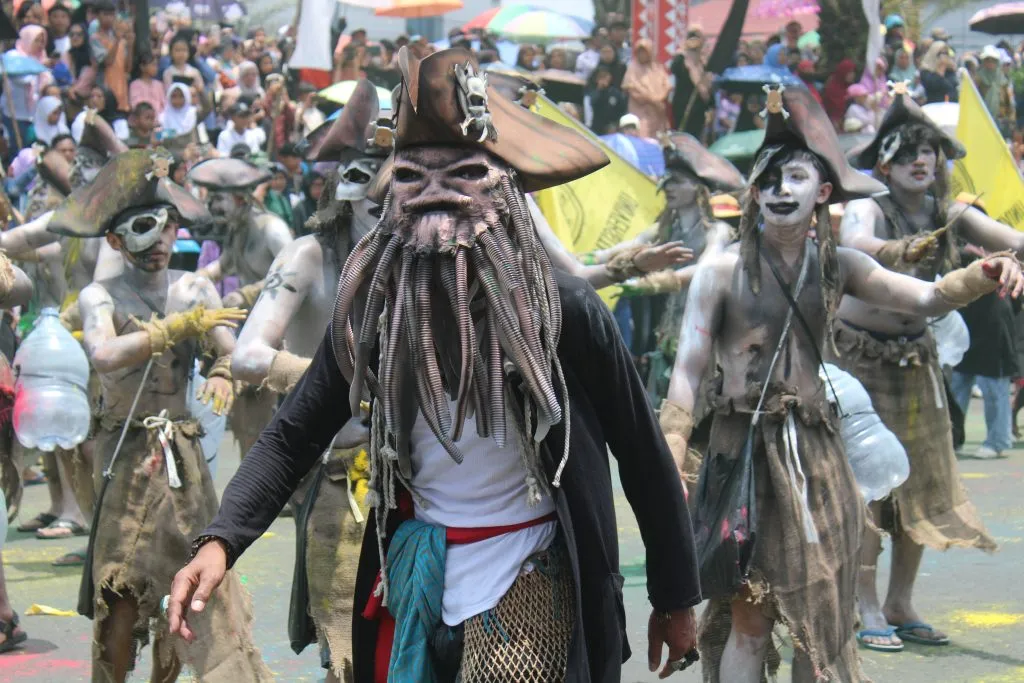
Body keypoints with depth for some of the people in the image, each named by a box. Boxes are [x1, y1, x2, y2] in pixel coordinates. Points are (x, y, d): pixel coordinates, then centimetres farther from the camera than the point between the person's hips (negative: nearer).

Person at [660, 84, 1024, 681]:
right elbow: (688, 371, -4)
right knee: (750, 617, -6)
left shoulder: (836, 266, 6)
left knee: (822, 619, 6)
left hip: (815, 447, 4)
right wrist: (671, 463, -9)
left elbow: (927, 298, -3)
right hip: (745, 447, -4)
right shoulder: (723, 270, -5)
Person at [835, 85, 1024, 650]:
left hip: (915, 358, 5)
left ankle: (901, 604, 14)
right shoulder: (868, 210, -15)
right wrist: (901, 252, -59)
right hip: (860, 355, -5)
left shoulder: (949, 216, -3)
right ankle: (866, 608, -5)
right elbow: (854, 243, -39)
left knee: (922, 481, 5)